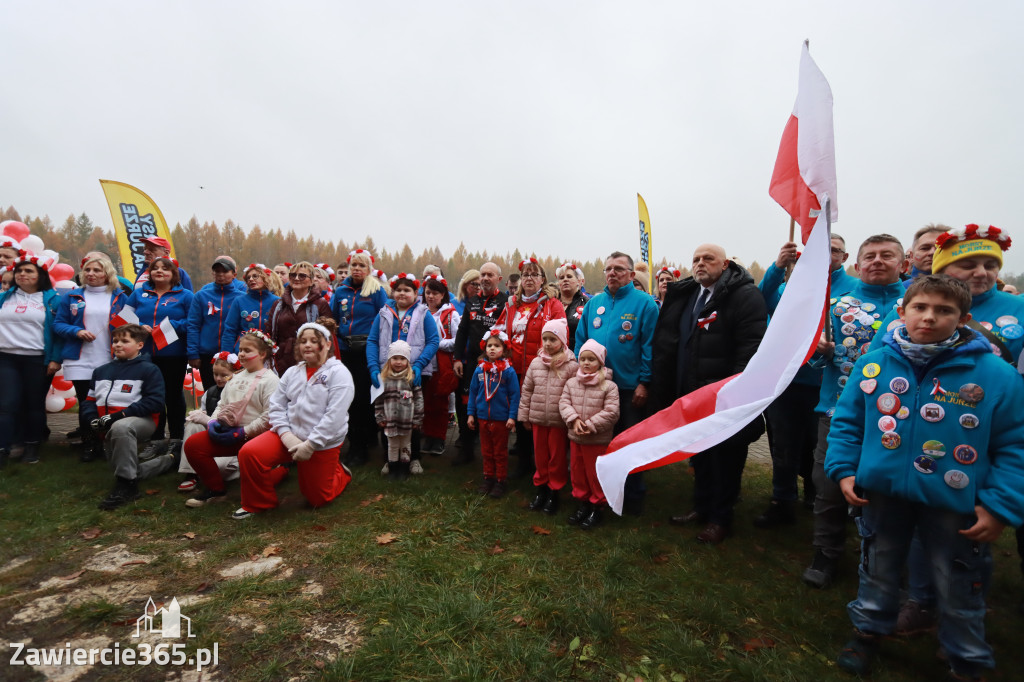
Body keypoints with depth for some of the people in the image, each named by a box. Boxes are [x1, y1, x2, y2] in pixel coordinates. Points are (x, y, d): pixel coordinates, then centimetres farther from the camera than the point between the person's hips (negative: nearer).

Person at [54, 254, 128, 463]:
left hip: (111, 361, -1)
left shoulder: (119, 297, 8)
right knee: (85, 404, 5)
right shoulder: (72, 297, 9)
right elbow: (58, 323, 8)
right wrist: (77, 331, -10)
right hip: (80, 362, 1)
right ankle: (88, 444, 17)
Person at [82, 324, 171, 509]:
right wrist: (93, 419, -5)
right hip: (108, 430, 7)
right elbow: (90, 399, 16)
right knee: (134, 472, 7)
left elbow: (155, 402, -14)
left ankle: (126, 485, -33)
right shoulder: (101, 371, 15)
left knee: (120, 428, -42)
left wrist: (120, 414, -20)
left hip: (142, 421, -7)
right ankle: (170, 459, 34)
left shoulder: (149, 369, -5)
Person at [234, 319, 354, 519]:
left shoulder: (339, 373, -12)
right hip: (289, 435, 4)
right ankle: (257, 504, 7)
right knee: (249, 452, -19)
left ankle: (339, 472, 39)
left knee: (317, 499, 7)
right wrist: (286, 435, -13)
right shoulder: (292, 372, 6)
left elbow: (334, 416, -19)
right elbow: (276, 406, 3)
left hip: (322, 444, -4)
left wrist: (310, 445, -20)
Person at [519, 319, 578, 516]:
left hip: (559, 420, -3)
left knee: (557, 457, 9)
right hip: (538, 419, 4)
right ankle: (541, 489, 32)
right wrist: (524, 415, 8)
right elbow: (526, 391, 8)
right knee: (540, 456, 15)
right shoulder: (536, 363, 3)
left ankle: (554, 493, 26)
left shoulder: (571, 366, -10)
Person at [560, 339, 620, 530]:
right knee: (578, 473, 16)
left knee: (595, 475, 8)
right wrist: (574, 419, -17)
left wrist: (590, 425, -20)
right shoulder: (571, 383, 2)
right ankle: (583, 503, 35)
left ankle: (596, 508, 25)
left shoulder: (609, 386, -12)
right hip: (575, 438, 5)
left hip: (598, 440, -4)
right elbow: (564, 403, -1)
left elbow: (611, 412, -16)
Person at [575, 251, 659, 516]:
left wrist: (644, 383, -14)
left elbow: (649, 346, -11)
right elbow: (581, 340, 11)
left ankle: (633, 497, 27)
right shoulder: (593, 303, 7)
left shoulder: (644, 303, -7)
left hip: (630, 388, -4)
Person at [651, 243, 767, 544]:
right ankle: (702, 508, 37)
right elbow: (667, 344, 17)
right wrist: (666, 390, 12)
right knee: (699, 456, 20)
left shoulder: (745, 295, -11)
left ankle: (721, 519, 25)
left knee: (725, 459, 8)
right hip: (691, 395, 7)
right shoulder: (684, 295, 12)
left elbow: (751, 347, -19)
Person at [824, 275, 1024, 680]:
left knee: (959, 592, 17)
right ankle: (869, 631, 45)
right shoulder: (873, 364, -7)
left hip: (955, 505, -1)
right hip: (882, 494, 2)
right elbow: (846, 421, 2)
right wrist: (843, 470, -4)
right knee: (878, 571, 22)